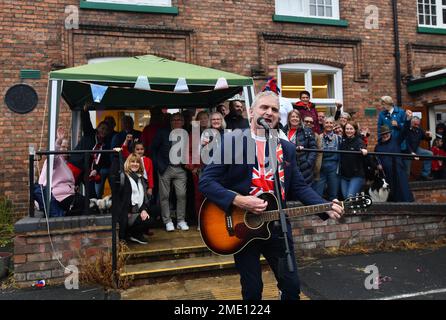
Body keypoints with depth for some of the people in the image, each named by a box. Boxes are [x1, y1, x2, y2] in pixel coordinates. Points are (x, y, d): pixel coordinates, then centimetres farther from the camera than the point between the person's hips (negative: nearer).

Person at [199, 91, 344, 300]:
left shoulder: (287, 148, 8)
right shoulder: (231, 141, -8)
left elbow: (299, 186, 6)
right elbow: (206, 181, -11)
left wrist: (326, 208, -8)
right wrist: (237, 200, -23)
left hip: (278, 226, 4)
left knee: (292, 285, 13)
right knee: (252, 290, 11)